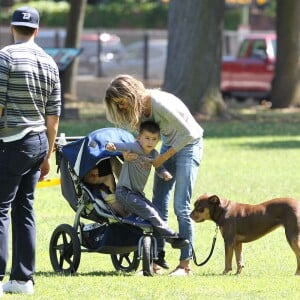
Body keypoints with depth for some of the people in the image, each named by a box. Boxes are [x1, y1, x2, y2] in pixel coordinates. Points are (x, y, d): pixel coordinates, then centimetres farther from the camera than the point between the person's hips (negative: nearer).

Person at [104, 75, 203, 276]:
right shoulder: (137, 107, -6)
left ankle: (186, 264, -9)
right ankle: (158, 257, 8)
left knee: (181, 207, -12)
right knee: (159, 203, 3)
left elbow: (188, 133, -25)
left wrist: (163, 158, -18)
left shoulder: (160, 103, -30)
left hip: (188, 145, -8)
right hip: (169, 145, 8)